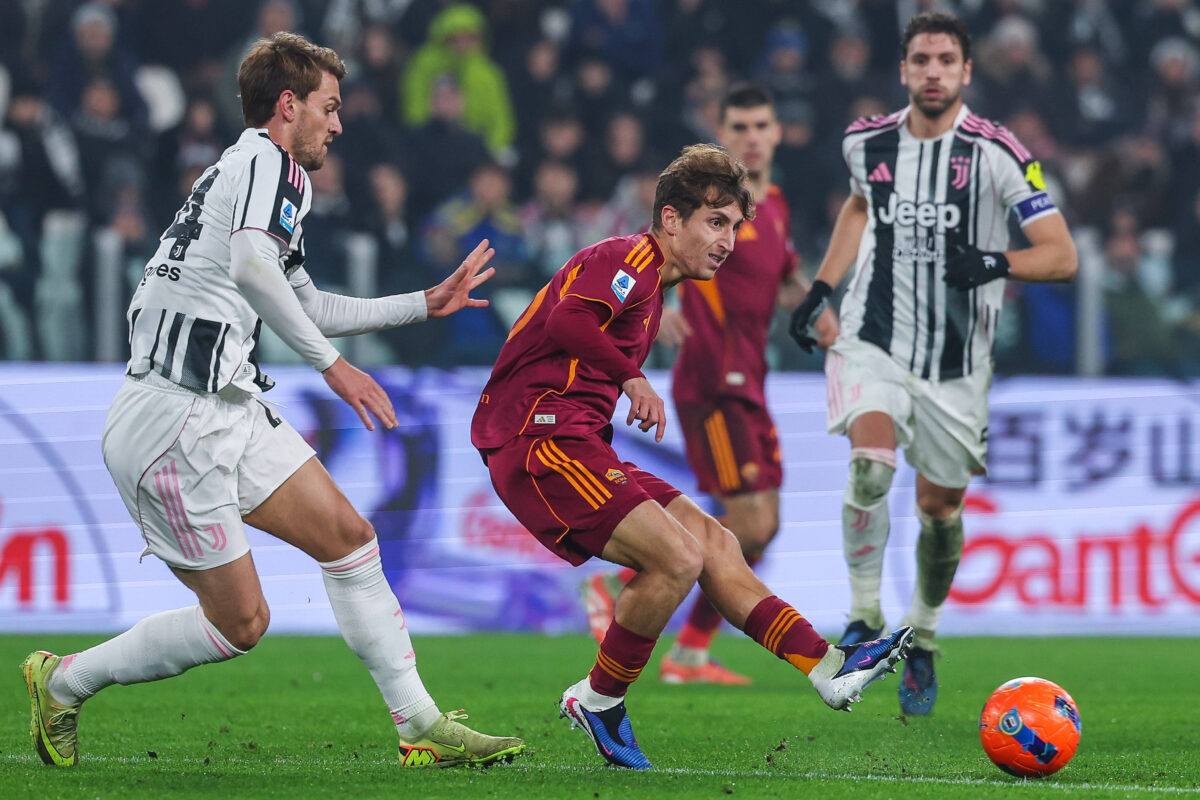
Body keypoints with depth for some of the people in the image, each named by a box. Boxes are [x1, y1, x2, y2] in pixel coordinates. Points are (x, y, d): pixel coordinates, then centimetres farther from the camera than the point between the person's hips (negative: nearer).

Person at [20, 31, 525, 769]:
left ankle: (420, 726, 9)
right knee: (240, 622, -5)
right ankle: (65, 681, 11)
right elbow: (251, 265, -29)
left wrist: (427, 303, 37)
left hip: (231, 414, 10)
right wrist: (331, 362, -26)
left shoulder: (248, 168, 22)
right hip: (179, 422, -10)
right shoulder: (268, 162, -8)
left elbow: (308, 306, 34)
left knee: (348, 536, 7)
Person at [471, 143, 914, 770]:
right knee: (676, 556, -19)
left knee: (712, 541, 5)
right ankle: (597, 701, -4)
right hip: (540, 439, -11)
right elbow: (566, 319, -27)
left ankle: (828, 668, 4)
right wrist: (632, 377, -20)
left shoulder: (651, 288, 24)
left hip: (577, 444, 11)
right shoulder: (632, 259, -8)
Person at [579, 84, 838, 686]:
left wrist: (814, 308, 9)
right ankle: (619, 585, -2)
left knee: (761, 527, 8)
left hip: (747, 382, 9)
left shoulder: (773, 203, 14)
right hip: (711, 382, -9)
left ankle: (690, 656, 15)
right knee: (751, 522, -15)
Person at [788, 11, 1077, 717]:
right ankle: (865, 617, -11)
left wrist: (996, 264, -28)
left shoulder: (999, 153, -11)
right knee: (871, 465, -25)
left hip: (957, 361, -1)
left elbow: (1063, 256, -10)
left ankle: (922, 639, 33)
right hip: (873, 341, 1)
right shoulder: (867, 143, 1)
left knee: (940, 506, 10)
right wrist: (822, 287, 15)